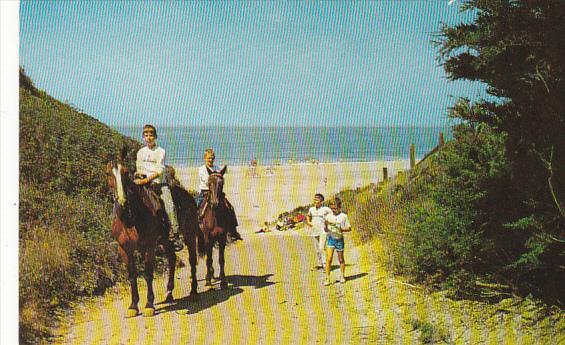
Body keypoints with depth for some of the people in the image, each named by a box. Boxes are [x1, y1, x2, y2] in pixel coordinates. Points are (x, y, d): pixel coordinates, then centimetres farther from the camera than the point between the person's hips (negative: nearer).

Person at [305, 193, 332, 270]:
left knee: (322, 248, -17)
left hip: (323, 231, -6)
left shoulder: (326, 209, -9)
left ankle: (325, 264, -17)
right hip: (315, 231, 6)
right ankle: (319, 263, 23)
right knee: (317, 249, 12)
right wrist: (308, 222, 13)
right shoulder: (311, 209, 7)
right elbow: (308, 215, 29)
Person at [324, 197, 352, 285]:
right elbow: (326, 230, 3)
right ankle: (327, 278, -3)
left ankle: (342, 276, 28)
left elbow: (349, 228, 1)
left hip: (339, 239, -1)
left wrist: (342, 229, -17)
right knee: (329, 259, -7)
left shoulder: (343, 216, -5)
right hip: (331, 238, 1)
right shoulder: (328, 216, 0)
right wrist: (326, 226, -19)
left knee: (341, 259, 12)